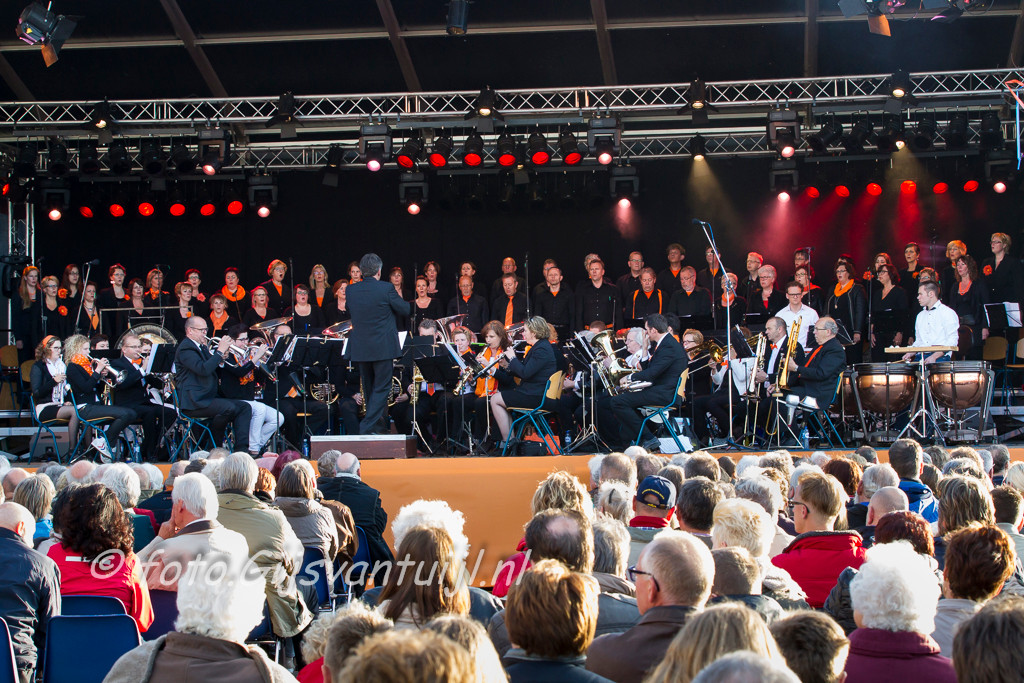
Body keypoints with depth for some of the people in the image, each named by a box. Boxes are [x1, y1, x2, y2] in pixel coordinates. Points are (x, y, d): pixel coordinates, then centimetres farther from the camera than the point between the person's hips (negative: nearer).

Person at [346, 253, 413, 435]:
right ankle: (368, 426, -8)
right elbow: (405, 310, -4)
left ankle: (377, 427, 25)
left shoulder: (350, 290, -1)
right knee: (381, 389, 2)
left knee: (370, 390, 16)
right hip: (382, 348, -5)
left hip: (360, 349, 5)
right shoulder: (386, 288, -13)